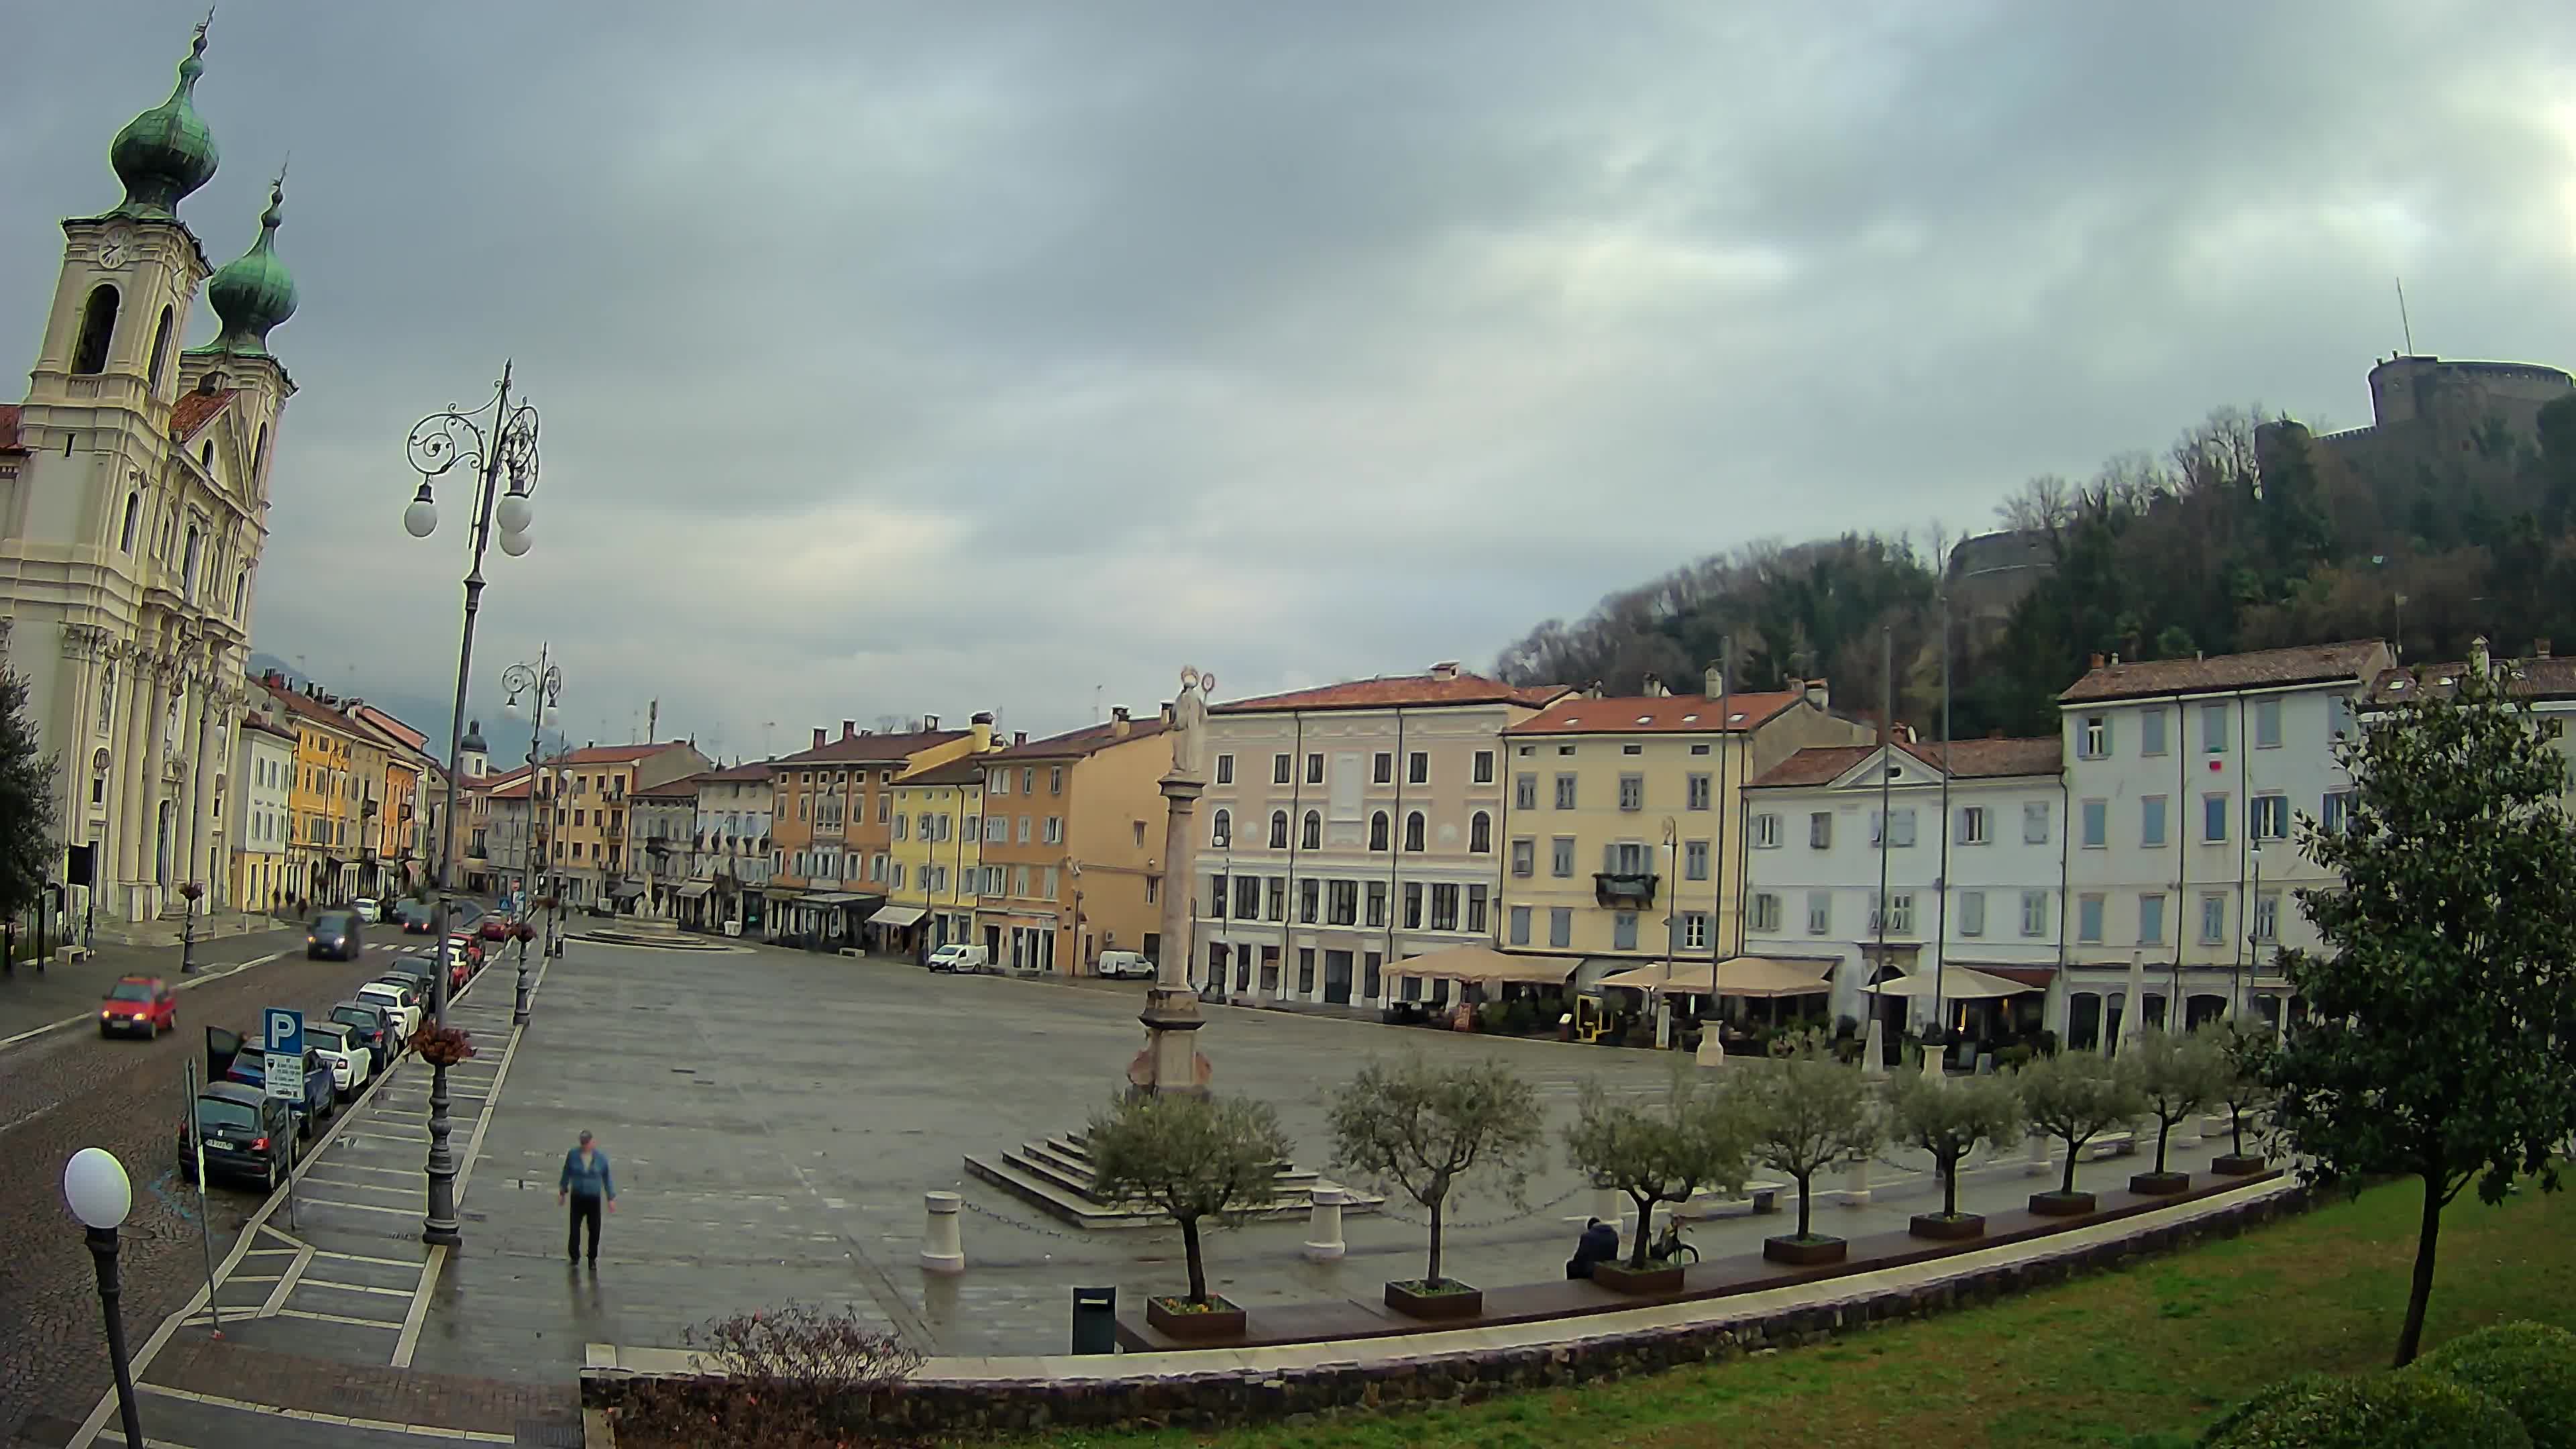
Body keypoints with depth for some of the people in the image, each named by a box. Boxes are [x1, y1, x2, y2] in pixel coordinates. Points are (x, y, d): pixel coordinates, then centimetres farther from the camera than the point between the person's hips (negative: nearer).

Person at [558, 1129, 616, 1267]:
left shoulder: (601, 1157, -7)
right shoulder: (572, 1155, -7)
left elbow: (607, 1178, 1)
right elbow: (566, 1174, 5)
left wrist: (611, 1199, 1)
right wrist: (562, 1193, 10)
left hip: (594, 1199, -1)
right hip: (577, 1197, 1)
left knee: (594, 1230, -1)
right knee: (574, 1227, 2)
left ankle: (593, 1260, 13)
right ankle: (574, 1257, 23)